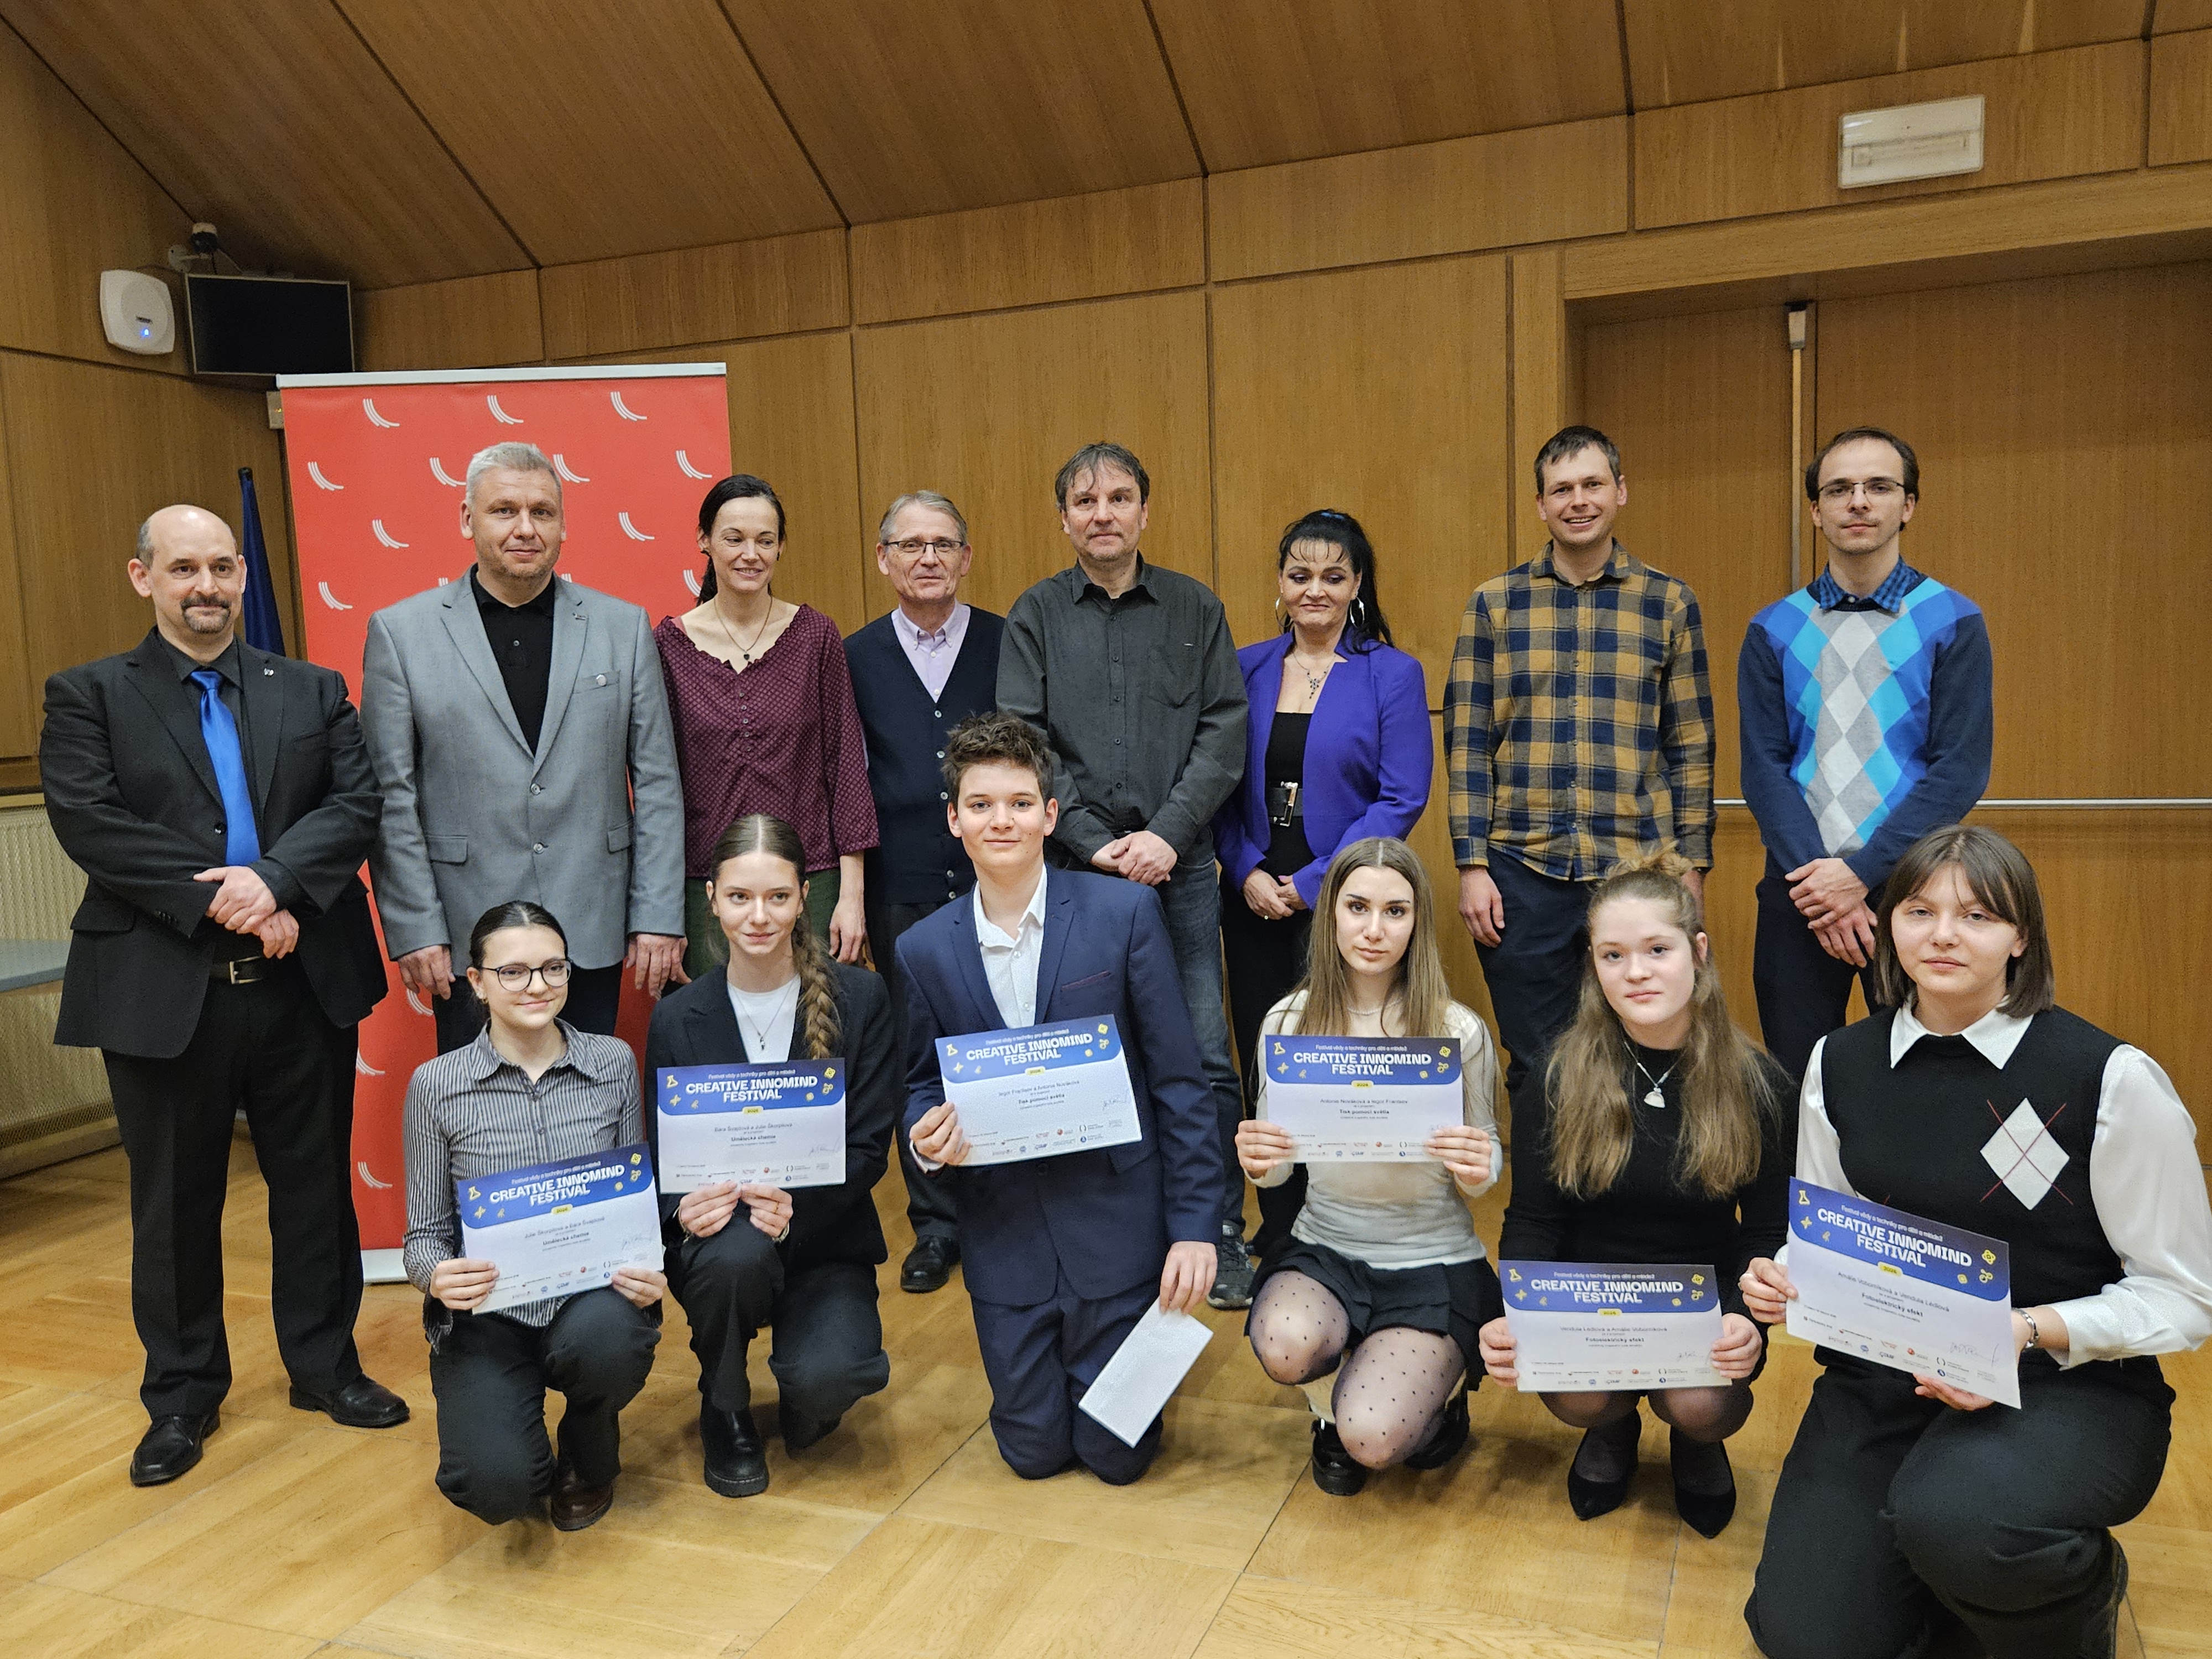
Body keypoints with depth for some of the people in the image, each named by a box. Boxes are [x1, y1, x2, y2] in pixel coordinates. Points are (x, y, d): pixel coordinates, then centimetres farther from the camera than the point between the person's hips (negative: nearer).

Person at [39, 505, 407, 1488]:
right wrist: (215, 901, -19)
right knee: (174, 1202, 11)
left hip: (303, 983, 2)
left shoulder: (312, 693, 9)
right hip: (163, 990, -1)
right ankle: (183, 1395, 28)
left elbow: (358, 802, -4)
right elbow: (88, 820, -11)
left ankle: (324, 1364, 29)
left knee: (315, 1183, 12)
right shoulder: (88, 697, 3)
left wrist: (274, 878, -20)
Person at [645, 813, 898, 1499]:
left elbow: (871, 1146, -7)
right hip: (717, 1243, 1)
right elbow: (661, 1157, 2)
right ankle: (725, 1414, -1)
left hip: (825, 1239, -1)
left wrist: (799, 1206, -25)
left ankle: (802, 1393, 14)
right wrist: (685, 1206, -22)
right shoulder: (678, 1018, -1)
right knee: (737, 1253, -35)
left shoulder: (859, 998, -4)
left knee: (828, 1378, -29)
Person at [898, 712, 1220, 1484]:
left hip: (1114, 1218, -2)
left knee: (1116, 1453, 4)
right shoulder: (924, 949, -1)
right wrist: (927, 1138, -13)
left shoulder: (1124, 912, -9)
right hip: (1003, 1232, 2)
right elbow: (922, 1086, 11)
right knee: (1034, 1450, 9)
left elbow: (1179, 1079, -7)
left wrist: (1195, 1226, -10)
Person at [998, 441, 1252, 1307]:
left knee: (1204, 1058, 1)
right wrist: (1094, 843, -11)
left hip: (1178, 867, 0)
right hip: (1074, 868, 0)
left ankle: (1220, 1236, 15)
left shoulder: (1195, 608, 7)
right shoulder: (1036, 615, 6)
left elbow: (1225, 731, 0)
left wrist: (1168, 834, -11)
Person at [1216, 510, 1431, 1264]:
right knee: (1263, 1065, 9)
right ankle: (1278, 1227, 25)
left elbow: (1402, 799, -8)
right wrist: (1248, 873, -8)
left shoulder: (1392, 675, -2)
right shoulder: (1246, 671, 7)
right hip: (1255, 902, 3)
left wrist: (1313, 883, -13)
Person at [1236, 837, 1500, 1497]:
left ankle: (1437, 1394, 18)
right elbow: (1276, 1166, 4)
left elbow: (1483, 1168, 0)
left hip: (1433, 1262, -2)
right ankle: (1332, 1413, 8)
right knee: (1285, 1344, -32)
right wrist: (1258, 1162, -21)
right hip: (1323, 1249, 2)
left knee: (1373, 1438, -21)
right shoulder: (1288, 1022, -5)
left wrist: (1478, 1170, -24)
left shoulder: (1460, 1032, -10)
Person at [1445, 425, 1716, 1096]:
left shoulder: (1668, 603, 5)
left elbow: (1691, 746, 7)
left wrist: (1692, 866, 3)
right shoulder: (1495, 604, 4)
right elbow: (1467, 743, 2)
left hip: (1638, 870, 0)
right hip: (1522, 872, 0)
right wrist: (1471, 866, -3)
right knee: (1534, 1070, 9)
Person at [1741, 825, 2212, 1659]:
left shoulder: (2113, 1079, -13)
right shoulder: (1840, 1064, 1)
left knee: (1952, 1520, -35)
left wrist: (2031, 1332, -23)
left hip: (2067, 1383, -3)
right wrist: (1782, 1283, -11)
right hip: (1884, 1377, 4)